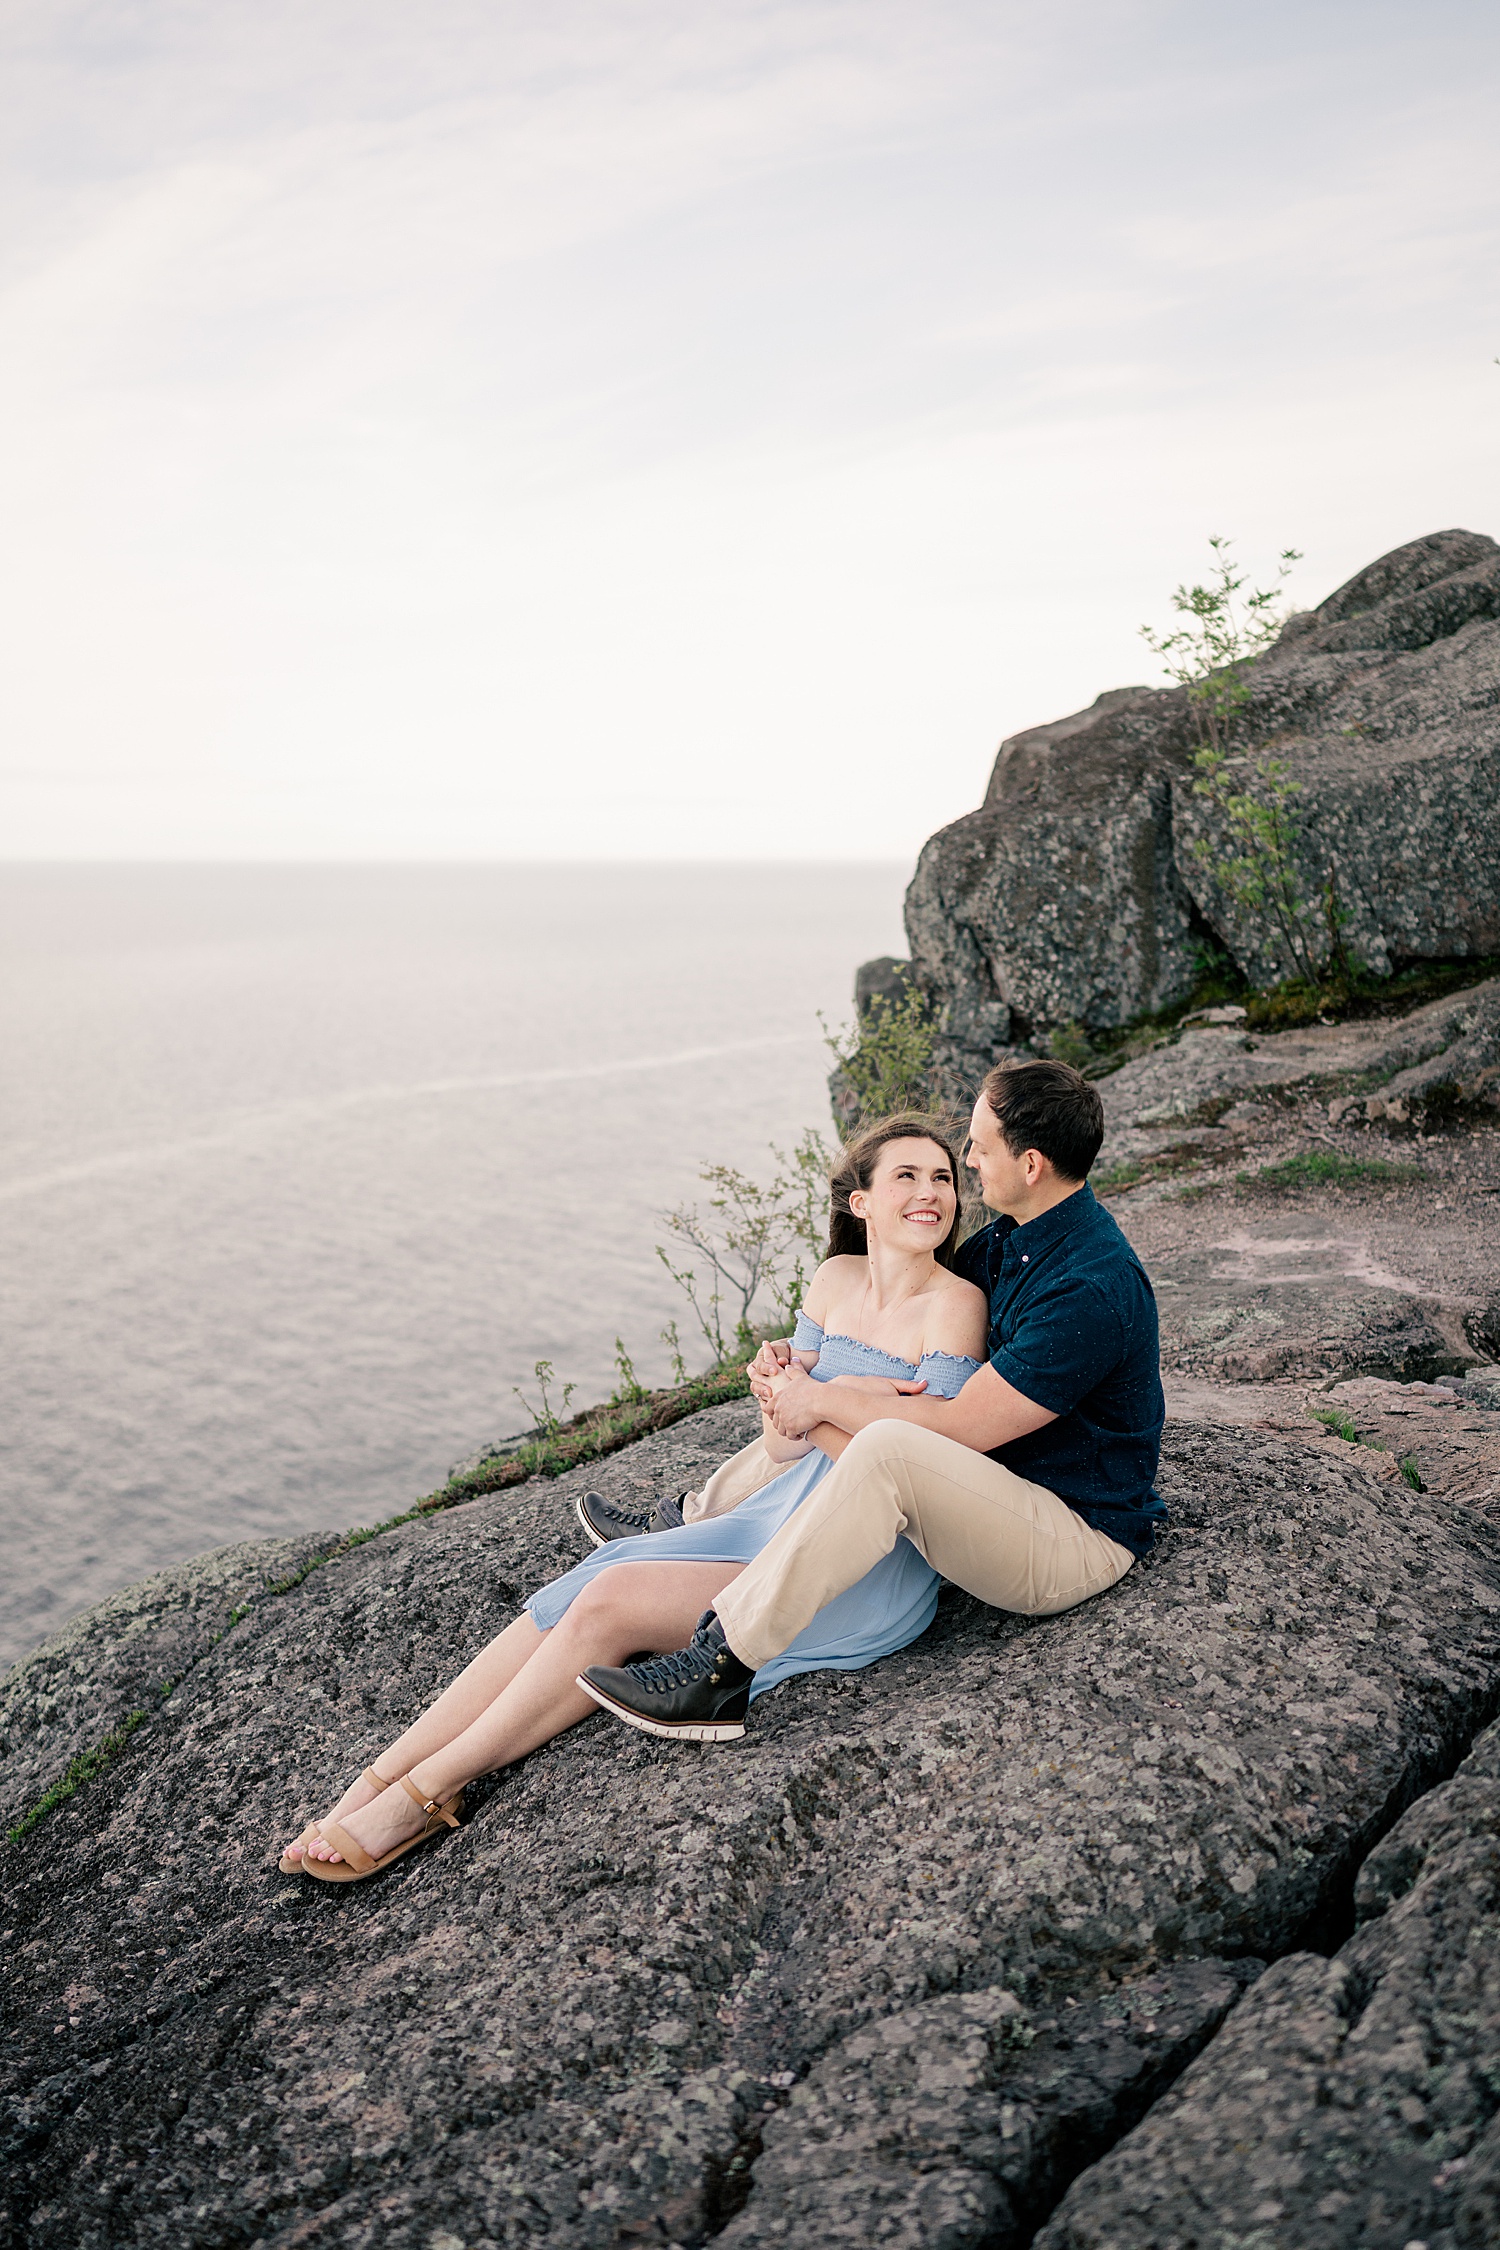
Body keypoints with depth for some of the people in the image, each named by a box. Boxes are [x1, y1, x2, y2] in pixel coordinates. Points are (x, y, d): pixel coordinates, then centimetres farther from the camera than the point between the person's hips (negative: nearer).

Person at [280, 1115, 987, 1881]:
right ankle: (373, 1786, -10)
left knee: (612, 1603, -20)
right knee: (581, 1589, -13)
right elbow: (781, 1448, 8)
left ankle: (424, 1791, -8)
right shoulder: (837, 1280, 9)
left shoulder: (954, 1304, -10)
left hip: (876, 1565, -6)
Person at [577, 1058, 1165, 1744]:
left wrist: (823, 1399, -15)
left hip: (1079, 1541, -10)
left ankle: (718, 1671, -29)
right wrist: (794, 1363, -4)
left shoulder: (1092, 1288, -27)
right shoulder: (1011, 1238, 4)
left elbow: (959, 1428, -26)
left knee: (886, 1448, -35)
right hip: (1011, 1489, 10)